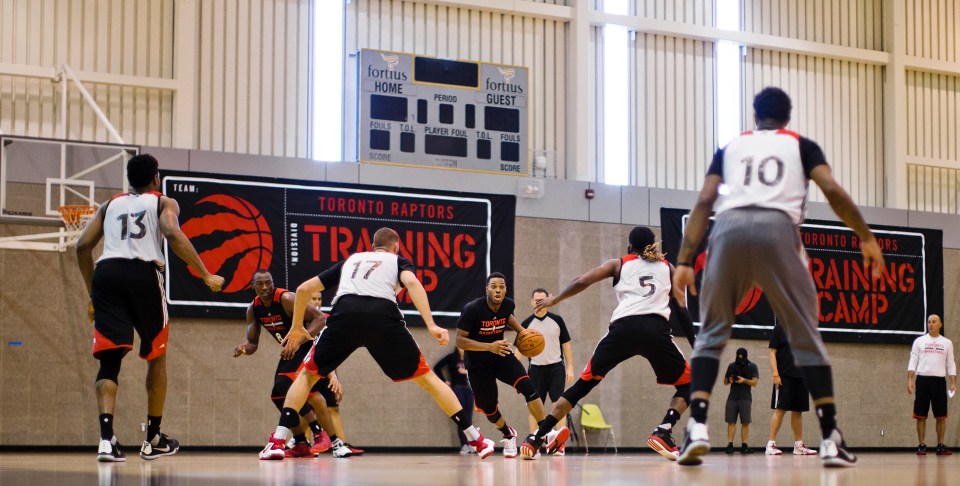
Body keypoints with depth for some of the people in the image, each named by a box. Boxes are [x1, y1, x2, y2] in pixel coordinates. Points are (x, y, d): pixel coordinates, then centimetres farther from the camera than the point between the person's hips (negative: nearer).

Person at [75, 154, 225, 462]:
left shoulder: (110, 204, 27)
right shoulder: (164, 203, 17)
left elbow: (83, 246, 17)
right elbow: (173, 235, -5)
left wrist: (93, 293, 26)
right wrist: (206, 276, -3)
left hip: (106, 273, 2)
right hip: (143, 274, -2)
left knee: (110, 358, 1)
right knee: (157, 356, 16)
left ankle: (106, 437, -20)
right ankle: (154, 440, 21)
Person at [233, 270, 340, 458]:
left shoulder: (287, 299, -25)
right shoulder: (253, 309, -2)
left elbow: (320, 318, -28)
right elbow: (252, 342, 4)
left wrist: (298, 342, -38)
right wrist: (243, 348, -21)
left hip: (310, 345, -8)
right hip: (291, 351, 8)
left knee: (286, 383, -28)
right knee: (278, 396, 3)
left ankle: (320, 435, -21)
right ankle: (301, 443, 15)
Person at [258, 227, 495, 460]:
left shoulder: (350, 260, 37)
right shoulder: (398, 261, 28)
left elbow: (304, 289, 37)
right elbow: (411, 283, 3)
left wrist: (297, 325, 52)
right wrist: (431, 326, -5)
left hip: (344, 314, 1)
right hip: (383, 316, -1)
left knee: (308, 374, 21)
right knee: (426, 377, 15)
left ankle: (278, 441, 4)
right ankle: (475, 439, 13)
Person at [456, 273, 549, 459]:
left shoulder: (508, 304, -10)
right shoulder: (472, 309, -25)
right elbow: (460, 340, -25)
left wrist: (522, 331, -1)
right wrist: (489, 347, -36)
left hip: (502, 354, 3)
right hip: (478, 364, -3)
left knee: (527, 387, -23)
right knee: (489, 409, 6)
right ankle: (508, 435, 39)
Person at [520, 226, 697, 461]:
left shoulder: (619, 264, 25)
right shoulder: (667, 268, 27)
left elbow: (582, 282, 15)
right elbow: (681, 310, 21)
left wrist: (554, 299, 30)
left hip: (623, 327, 1)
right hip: (656, 329, -1)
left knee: (584, 384, 12)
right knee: (687, 384, 17)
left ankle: (537, 437, 5)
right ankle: (663, 432, -9)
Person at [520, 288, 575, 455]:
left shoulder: (557, 320, 2)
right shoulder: (526, 324, 3)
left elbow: (566, 345, 7)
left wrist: (570, 367, 0)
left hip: (556, 367, -1)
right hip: (536, 369, 1)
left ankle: (560, 444, -9)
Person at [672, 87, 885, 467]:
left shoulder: (730, 147, 27)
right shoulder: (801, 145, 24)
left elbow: (704, 202, 15)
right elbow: (832, 191, 7)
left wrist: (684, 261, 13)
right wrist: (866, 238, 15)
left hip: (729, 227, 1)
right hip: (777, 229, -1)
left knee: (712, 333, 13)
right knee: (805, 337, 10)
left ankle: (697, 428, -4)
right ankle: (831, 440, 6)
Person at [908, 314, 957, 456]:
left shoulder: (947, 343, 10)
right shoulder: (919, 341, 7)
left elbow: (951, 364, 9)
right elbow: (913, 361, 3)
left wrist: (953, 383, -1)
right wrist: (910, 380, -8)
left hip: (940, 381, 1)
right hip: (922, 380, -1)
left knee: (941, 416, 1)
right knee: (921, 416, -1)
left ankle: (940, 446, 8)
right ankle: (921, 446, 3)